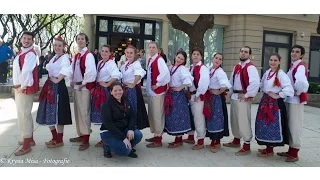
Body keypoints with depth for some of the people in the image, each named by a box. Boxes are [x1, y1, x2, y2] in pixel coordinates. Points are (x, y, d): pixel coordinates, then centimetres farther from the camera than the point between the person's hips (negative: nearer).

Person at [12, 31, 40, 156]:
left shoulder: (30, 54, -16)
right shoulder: (20, 52, 14)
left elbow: (27, 72, -26)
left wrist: (22, 86, -16)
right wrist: (16, 85, 10)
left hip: (25, 88, -10)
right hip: (19, 87, 10)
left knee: (23, 115, -5)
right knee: (23, 114, 18)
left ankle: (26, 146, 5)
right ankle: (29, 139, 32)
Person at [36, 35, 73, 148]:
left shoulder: (64, 57, -13)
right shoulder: (54, 57, 15)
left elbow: (67, 70, -33)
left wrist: (57, 80, -23)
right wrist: (50, 81, 13)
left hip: (58, 87, -9)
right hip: (49, 86, 10)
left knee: (57, 114, -1)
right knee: (49, 113, 14)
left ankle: (59, 141, 12)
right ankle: (55, 138, 28)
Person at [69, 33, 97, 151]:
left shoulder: (88, 55, -11)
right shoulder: (76, 56, 14)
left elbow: (91, 71, -23)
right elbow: (73, 69, 21)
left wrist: (83, 83, -16)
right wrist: (72, 81, 6)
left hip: (85, 87, -9)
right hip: (76, 86, 9)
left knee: (84, 112, -8)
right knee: (77, 111, 15)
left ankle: (86, 140, -1)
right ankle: (81, 135, 28)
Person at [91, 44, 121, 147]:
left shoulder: (111, 63, -13)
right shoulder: (100, 63, 13)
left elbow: (117, 76, -30)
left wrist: (107, 84, -22)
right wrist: (97, 85, 9)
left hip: (106, 90, -8)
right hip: (98, 90, 8)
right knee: (100, 114, 13)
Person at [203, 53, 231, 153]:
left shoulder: (220, 72, -16)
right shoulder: (209, 69, 8)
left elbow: (225, 85, -31)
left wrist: (218, 92, -18)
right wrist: (207, 92, 8)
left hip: (217, 98, -8)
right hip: (209, 97, 8)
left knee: (216, 119, 1)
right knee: (210, 118, 13)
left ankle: (217, 142, 14)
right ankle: (213, 141, 26)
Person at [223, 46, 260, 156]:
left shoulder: (250, 67, -14)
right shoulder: (236, 67, 14)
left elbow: (256, 83, -26)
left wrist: (247, 95, -20)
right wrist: (231, 92, 12)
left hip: (243, 98, -9)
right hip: (234, 97, 9)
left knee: (243, 122, -4)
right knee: (234, 120, 18)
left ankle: (246, 147, 7)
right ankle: (236, 141, 35)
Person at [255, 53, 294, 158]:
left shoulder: (281, 74, -15)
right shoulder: (267, 73, 8)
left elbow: (289, 88, -25)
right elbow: (262, 85, 22)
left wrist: (278, 96, -17)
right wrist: (266, 93, 8)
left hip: (275, 103, -8)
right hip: (265, 101, 8)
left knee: (272, 126, 0)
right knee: (264, 124, 14)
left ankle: (270, 151, 12)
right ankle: (268, 147, 28)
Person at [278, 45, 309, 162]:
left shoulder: (301, 66, -15)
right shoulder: (293, 66, 13)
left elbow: (301, 82, -33)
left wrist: (297, 92, -17)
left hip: (297, 100, -9)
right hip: (289, 99, 9)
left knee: (295, 126, -3)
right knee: (289, 125, 14)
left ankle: (294, 154, 7)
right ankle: (291, 150, 25)